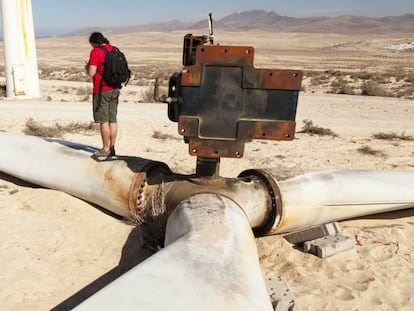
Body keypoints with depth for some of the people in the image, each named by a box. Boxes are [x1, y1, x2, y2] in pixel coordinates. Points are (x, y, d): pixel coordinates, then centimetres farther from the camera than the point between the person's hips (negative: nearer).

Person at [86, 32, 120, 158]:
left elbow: (91, 73, -15)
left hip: (101, 90, -7)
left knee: (103, 121, 0)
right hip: (115, 89, 7)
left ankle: (106, 149, 5)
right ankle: (112, 148, 16)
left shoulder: (95, 51, -10)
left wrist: (87, 67, 5)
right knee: (113, 120, 10)